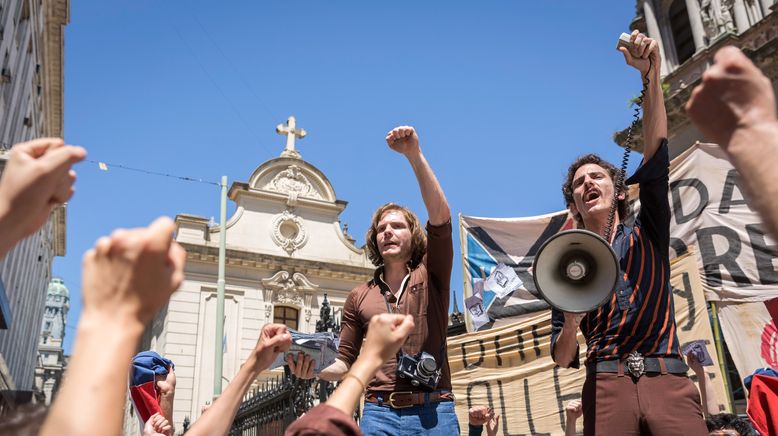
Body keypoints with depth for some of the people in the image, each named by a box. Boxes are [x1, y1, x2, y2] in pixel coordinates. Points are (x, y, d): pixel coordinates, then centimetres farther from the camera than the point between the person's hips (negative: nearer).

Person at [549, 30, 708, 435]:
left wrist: (651, 74, -10)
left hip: (669, 381, 0)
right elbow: (563, 358, 13)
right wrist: (571, 322, -10)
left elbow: (656, 151, 0)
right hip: (606, 385, 1)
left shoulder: (645, 235, 15)